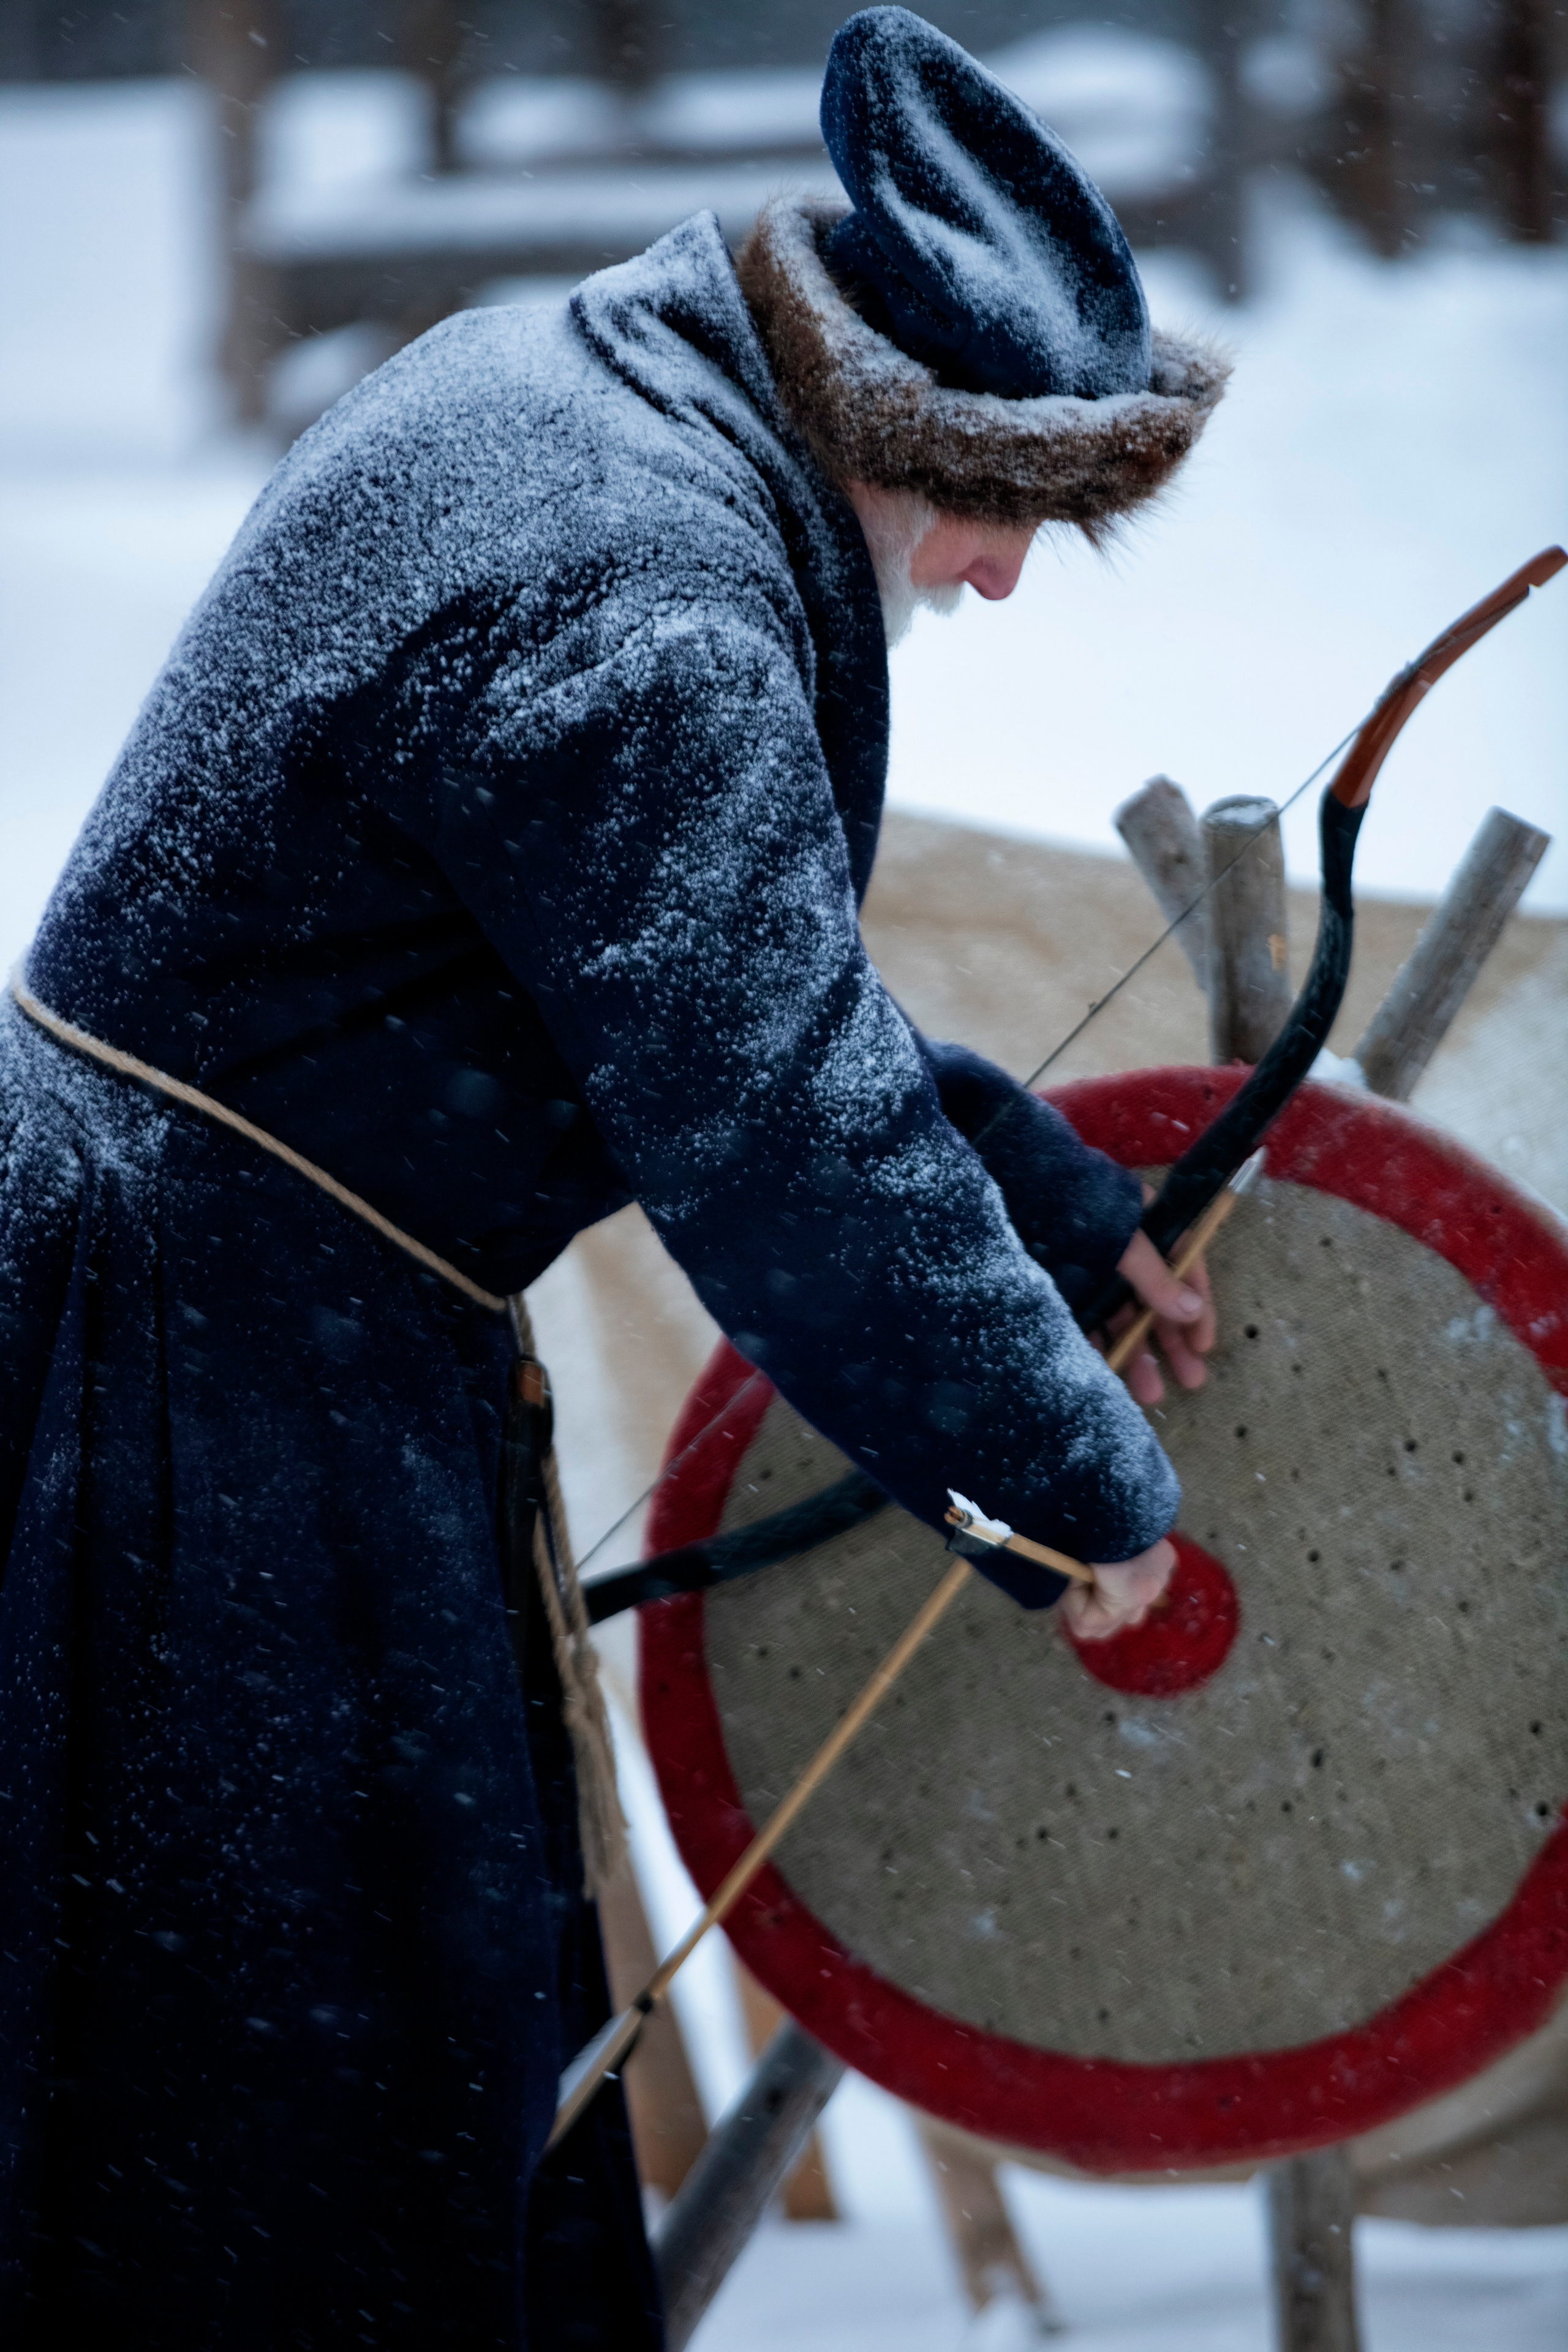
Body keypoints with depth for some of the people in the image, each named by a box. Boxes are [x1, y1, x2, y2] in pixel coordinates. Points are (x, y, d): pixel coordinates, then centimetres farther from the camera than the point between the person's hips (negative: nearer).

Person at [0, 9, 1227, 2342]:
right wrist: (1088, 1477, -9)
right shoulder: (644, 619, -25)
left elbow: (761, 968, 18)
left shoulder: (546, 384, 7)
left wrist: (1050, 1190, 18)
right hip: (240, 1396, -10)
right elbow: (793, 1159, -22)